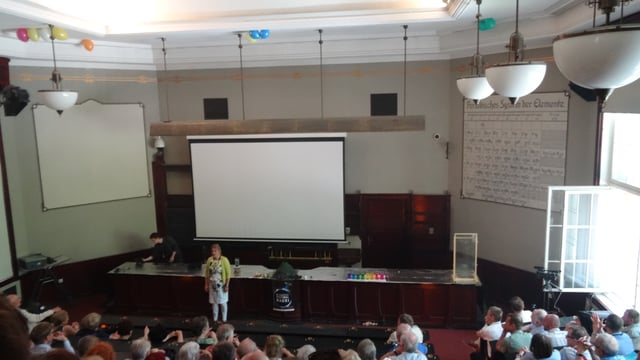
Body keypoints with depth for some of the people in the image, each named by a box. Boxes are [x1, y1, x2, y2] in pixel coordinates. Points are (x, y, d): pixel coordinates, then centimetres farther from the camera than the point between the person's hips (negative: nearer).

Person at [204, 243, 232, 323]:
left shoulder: (224, 260, -14)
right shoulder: (209, 260, -2)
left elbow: (228, 273, -11)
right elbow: (207, 273, 6)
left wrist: (227, 285, -13)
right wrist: (206, 284, 4)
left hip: (221, 285, -3)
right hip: (212, 285, 4)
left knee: (223, 302, 6)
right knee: (214, 302, 11)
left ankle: (224, 320, 18)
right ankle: (215, 319, 25)